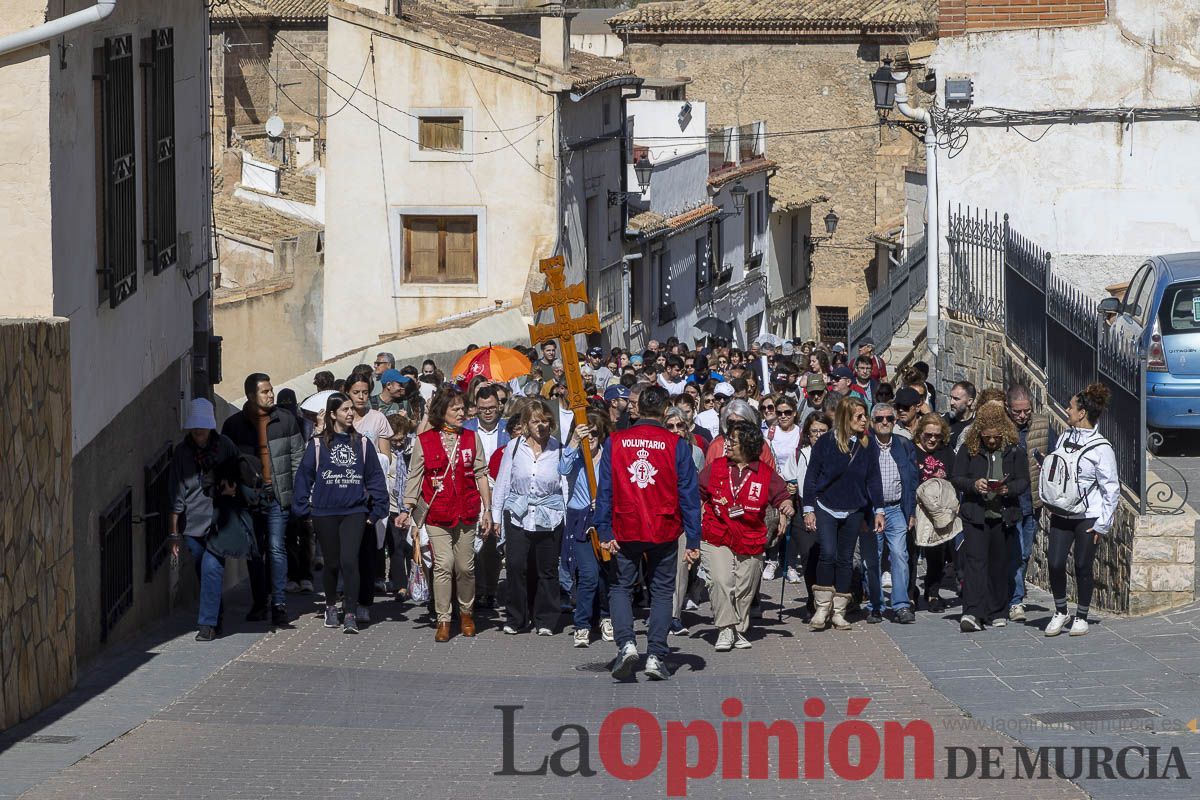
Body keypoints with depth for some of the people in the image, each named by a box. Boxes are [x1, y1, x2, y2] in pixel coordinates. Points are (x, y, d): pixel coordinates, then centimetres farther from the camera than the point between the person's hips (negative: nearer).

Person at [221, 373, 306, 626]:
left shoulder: (286, 420, 4)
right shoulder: (234, 424, 3)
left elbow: (297, 457, 7)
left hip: (278, 496, -1)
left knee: (276, 548, -8)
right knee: (255, 552, 8)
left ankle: (279, 603, -8)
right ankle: (259, 603, 18)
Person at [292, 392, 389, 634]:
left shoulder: (362, 443, 5)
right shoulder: (318, 445, 1)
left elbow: (375, 477, 8)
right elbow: (304, 476, 3)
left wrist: (377, 510, 4)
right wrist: (303, 508, -1)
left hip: (355, 512, 0)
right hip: (325, 512, 0)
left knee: (349, 560, -15)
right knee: (332, 563, 10)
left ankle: (351, 615, -12)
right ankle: (331, 607, 31)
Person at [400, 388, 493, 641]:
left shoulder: (472, 438, 7)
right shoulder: (424, 441, 1)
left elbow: (481, 475, 10)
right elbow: (414, 477, 4)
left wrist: (487, 510, 6)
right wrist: (407, 509, -4)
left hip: (466, 514, 2)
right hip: (437, 515, -2)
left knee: (465, 567, 7)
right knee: (443, 565, -8)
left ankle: (466, 613, 27)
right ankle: (443, 620, -2)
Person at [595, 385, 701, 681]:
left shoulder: (614, 442, -2)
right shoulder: (677, 445, -5)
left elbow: (604, 490, -3)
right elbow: (689, 494, -3)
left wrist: (605, 532, 0)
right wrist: (693, 540, 1)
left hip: (625, 531, 0)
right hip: (664, 533, 0)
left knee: (620, 587, 13)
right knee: (661, 591, 11)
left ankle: (626, 643, -8)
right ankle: (656, 656, 6)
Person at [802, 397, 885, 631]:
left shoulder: (868, 445, -1)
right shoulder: (826, 442, -9)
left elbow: (873, 479, 6)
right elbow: (811, 476, -3)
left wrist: (878, 510, 3)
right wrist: (808, 509, -5)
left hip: (853, 512, 3)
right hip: (826, 508, -3)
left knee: (845, 559, 7)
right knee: (828, 554, -16)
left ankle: (838, 612, 14)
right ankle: (823, 607, -5)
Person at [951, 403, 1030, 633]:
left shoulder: (1015, 451, 2)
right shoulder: (968, 449, 1)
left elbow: (1024, 481, 4)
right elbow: (956, 478, 3)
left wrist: (1009, 489, -17)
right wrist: (973, 485, -18)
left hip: (1004, 516, 2)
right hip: (974, 515, -2)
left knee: (1000, 564, 9)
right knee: (974, 560, -13)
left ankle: (997, 612, 21)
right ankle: (972, 613, -21)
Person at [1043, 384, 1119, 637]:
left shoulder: (1101, 449, -11)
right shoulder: (1064, 438, 7)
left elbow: (1111, 490, -8)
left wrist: (1102, 524, -9)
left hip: (1087, 517, -5)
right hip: (1061, 515, 5)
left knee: (1082, 567, 3)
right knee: (1055, 563, -5)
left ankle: (1081, 617, 19)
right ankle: (1060, 612, 13)